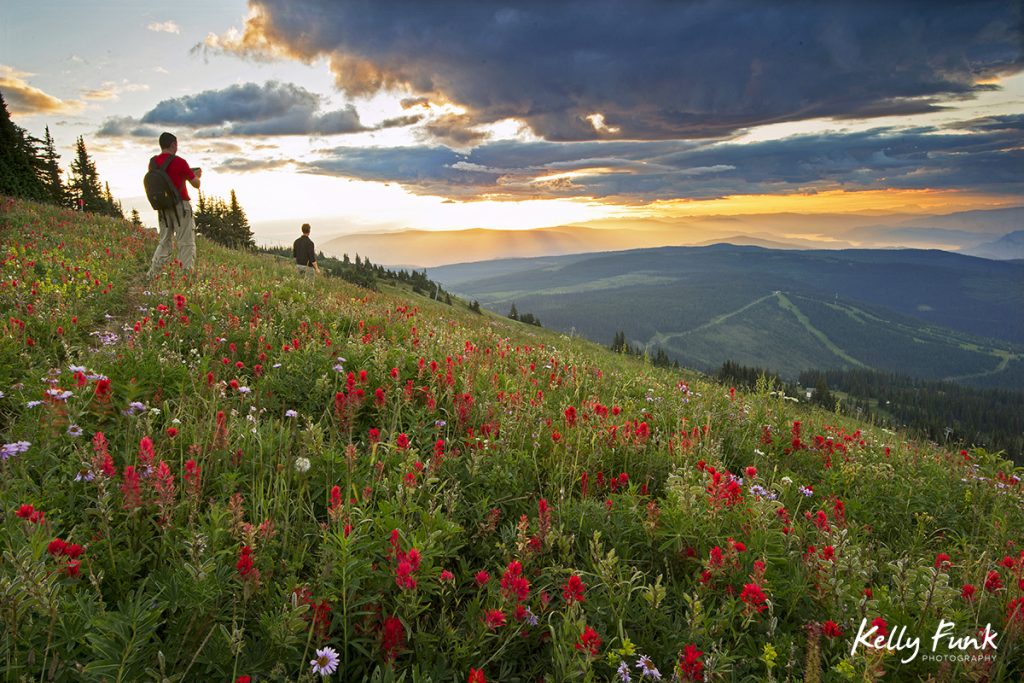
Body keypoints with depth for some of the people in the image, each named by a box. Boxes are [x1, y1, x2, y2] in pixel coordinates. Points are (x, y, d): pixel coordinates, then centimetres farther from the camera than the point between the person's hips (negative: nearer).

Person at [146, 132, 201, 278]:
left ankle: (151, 275, 10)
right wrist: (197, 175, 16)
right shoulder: (179, 162, -11)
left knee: (164, 242, 15)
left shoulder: (153, 162, 6)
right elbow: (196, 184, -6)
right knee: (186, 244, 0)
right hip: (181, 206, -6)